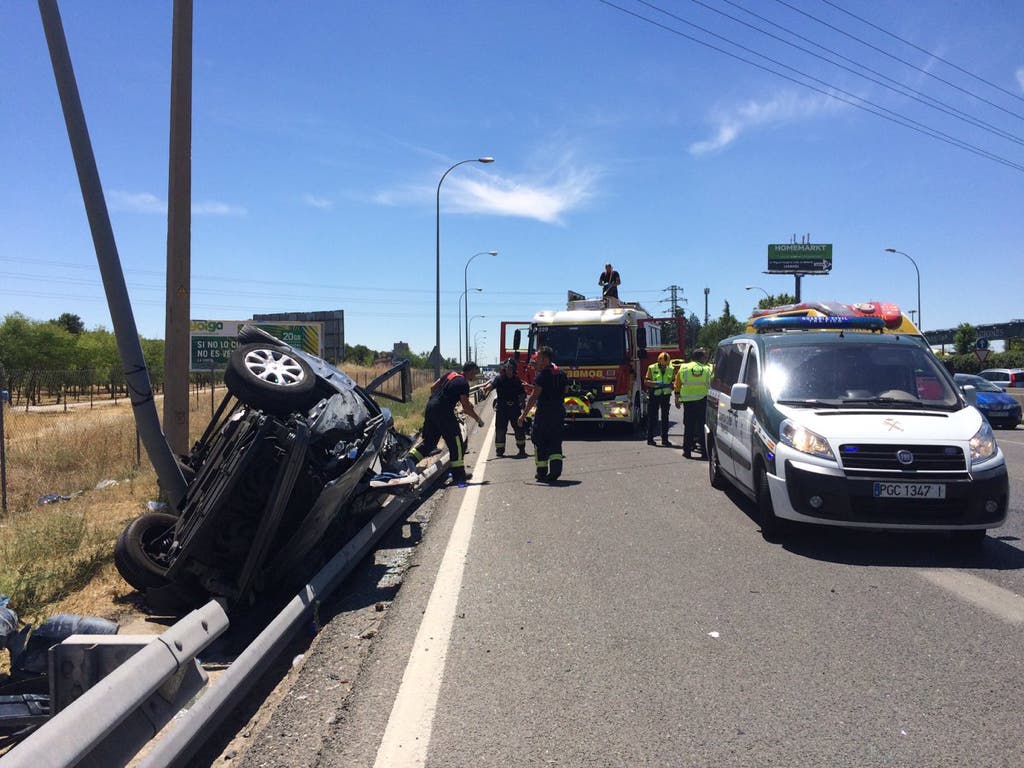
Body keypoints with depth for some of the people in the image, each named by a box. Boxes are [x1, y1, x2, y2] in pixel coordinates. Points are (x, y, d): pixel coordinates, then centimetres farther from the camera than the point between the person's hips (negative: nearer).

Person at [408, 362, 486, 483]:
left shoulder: (450, 374, 15)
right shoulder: (463, 384, -9)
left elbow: (432, 387, 18)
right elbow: (466, 408, -11)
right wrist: (478, 419, 2)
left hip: (430, 407, 8)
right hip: (443, 412, -8)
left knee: (428, 440, 17)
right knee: (456, 442, 2)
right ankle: (459, 474, 6)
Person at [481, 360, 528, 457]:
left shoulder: (517, 380, 7)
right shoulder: (499, 379, -4)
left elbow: (522, 393, 14)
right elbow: (493, 384, -24)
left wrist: (521, 400, -5)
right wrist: (487, 388, -45)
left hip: (515, 408, 3)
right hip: (501, 408, -3)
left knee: (519, 428, 5)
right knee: (500, 430, -1)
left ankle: (522, 449, 19)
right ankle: (499, 450, 11)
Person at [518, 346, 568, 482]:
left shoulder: (542, 375, -12)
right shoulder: (561, 374, 11)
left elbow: (534, 396, -15)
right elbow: (565, 391, 16)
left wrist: (523, 414, -13)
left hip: (544, 413, -6)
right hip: (559, 412, 6)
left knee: (540, 442, 6)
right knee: (555, 441, 8)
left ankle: (542, 472, 9)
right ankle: (556, 467, -9)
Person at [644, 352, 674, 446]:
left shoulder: (671, 369, 7)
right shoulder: (652, 368, -2)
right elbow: (646, 381, -8)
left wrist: (670, 385, -13)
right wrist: (656, 383, -24)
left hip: (666, 395, 3)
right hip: (654, 395, -3)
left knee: (665, 417, 5)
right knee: (652, 417, -1)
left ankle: (665, 439, 11)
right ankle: (650, 439, 4)